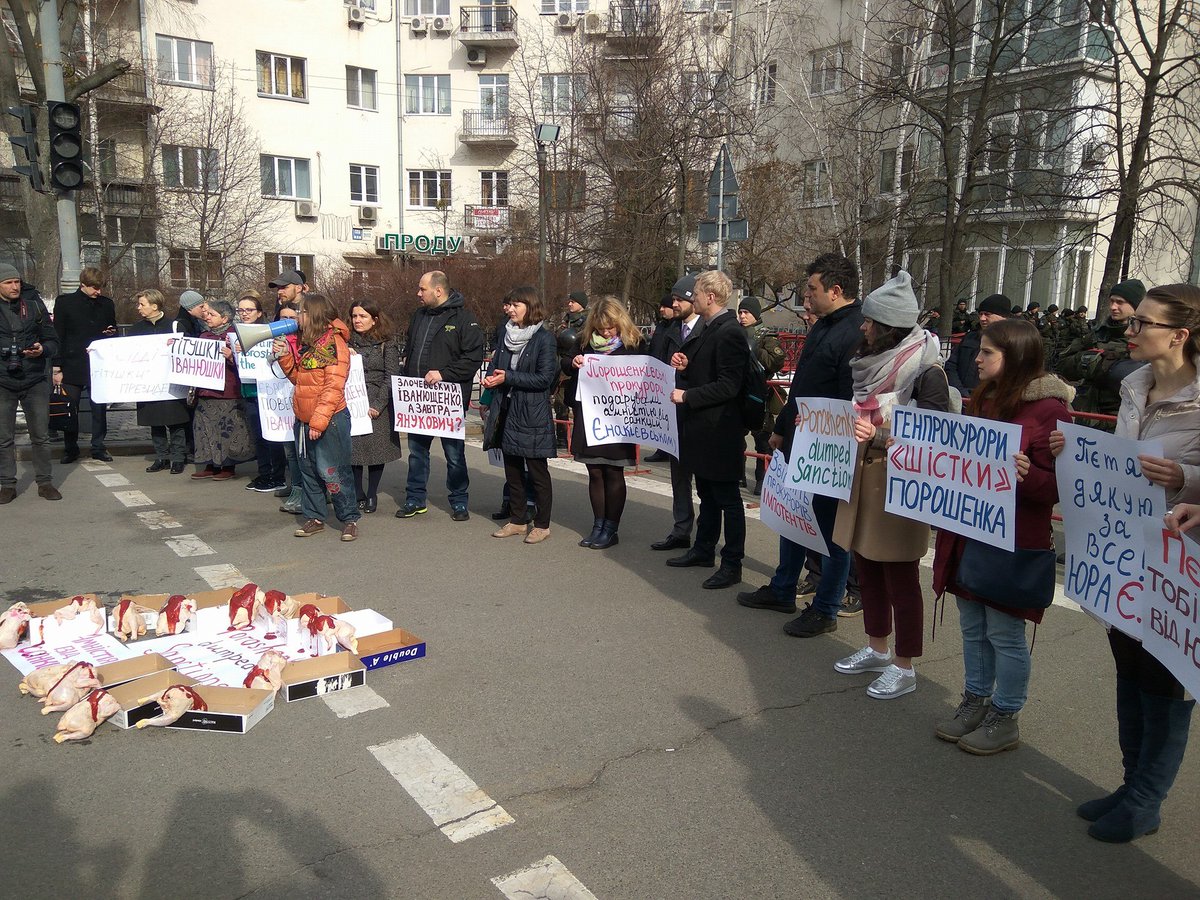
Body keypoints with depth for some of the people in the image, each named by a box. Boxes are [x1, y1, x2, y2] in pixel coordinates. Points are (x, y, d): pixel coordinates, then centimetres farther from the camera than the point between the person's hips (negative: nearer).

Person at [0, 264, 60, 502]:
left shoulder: (34, 305, 5)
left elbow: (52, 341, 5)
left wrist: (42, 350, -15)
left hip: (35, 381, 0)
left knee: (41, 436, 4)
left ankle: (44, 483, 13)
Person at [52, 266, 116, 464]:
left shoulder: (106, 304, 9)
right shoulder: (64, 302, 0)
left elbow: (114, 332, 20)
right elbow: (58, 336, -1)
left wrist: (111, 333, -5)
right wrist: (57, 367, -6)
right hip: (72, 366, -2)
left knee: (99, 409, 4)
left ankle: (98, 448, 15)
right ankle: (71, 449, 16)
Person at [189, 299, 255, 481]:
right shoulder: (204, 334, 14)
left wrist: (231, 357, -30)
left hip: (226, 392, -8)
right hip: (205, 391, 8)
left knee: (226, 428, -1)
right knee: (206, 427, 11)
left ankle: (228, 467, 10)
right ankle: (211, 465, 20)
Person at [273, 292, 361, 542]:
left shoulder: (333, 342, -13)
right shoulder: (302, 341, 12)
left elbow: (334, 387, -19)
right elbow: (297, 377, 16)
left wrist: (319, 420, -22)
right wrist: (285, 355, 1)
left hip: (330, 419, -8)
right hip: (303, 419, 8)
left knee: (332, 472, -4)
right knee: (308, 470, 13)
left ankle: (350, 519, 7)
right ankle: (314, 517, 24)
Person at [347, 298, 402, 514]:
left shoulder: (387, 344, 1)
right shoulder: (347, 342, 11)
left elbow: (391, 377, -5)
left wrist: (378, 405, -12)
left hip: (378, 406, -2)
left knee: (377, 448, 2)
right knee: (352, 448, -2)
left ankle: (372, 495, 15)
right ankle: (358, 494, 11)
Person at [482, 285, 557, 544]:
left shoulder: (544, 339, -10)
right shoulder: (507, 334, 10)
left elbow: (545, 378, -16)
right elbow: (496, 365, 18)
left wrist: (508, 377, -18)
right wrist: (491, 378, -6)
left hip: (533, 415, -7)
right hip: (507, 412, 7)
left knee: (537, 472, 3)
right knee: (512, 470, 14)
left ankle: (542, 525, 14)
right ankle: (518, 520, 26)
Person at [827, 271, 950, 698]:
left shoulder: (925, 370, -14)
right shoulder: (872, 361, 9)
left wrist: (878, 436, -26)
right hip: (862, 477, 8)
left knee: (900, 575, 3)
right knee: (866, 565, 15)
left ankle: (904, 666, 17)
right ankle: (877, 648, 32)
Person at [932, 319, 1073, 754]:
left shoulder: (1048, 408, -13)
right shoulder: (985, 399, 12)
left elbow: (1055, 486, -15)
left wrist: (1026, 473, -33)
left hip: (1013, 542, -8)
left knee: (1004, 633, 5)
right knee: (973, 628, 17)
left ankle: (1004, 718, 20)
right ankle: (975, 703, 32)